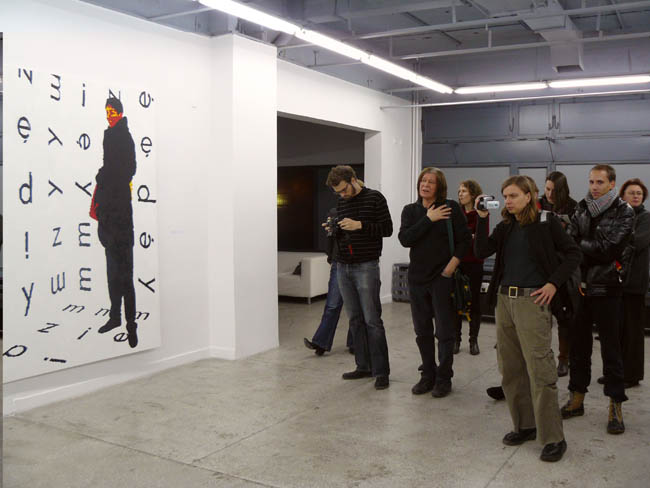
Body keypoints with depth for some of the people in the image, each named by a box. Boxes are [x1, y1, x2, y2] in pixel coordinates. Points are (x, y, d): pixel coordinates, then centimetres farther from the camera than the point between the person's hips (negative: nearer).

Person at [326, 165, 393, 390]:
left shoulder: (374, 198, -4)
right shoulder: (341, 203, 14)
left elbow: (387, 229, -8)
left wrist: (360, 225, -19)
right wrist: (333, 230, -3)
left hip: (366, 267, -6)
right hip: (343, 267, 6)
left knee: (372, 320, -5)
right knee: (355, 319, 9)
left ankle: (381, 371, 1)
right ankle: (363, 366, 18)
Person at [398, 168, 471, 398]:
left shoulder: (451, 208, -4)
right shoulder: (410, 210, 6)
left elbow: (465, 239, -4)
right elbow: (405, 239, -9)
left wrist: (453, 263, -14)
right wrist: (428, 219, -14)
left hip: (442, 277, -4)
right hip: (417, 277, 4)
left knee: (444, 331, 3)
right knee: (422, 331, 11)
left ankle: (443, 379, 16)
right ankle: (427, 376, 25)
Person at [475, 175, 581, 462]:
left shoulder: (546, 223, -2)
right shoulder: (505, 227, 12)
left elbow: (573, 254, 0)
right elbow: (481, 251, 1)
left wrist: (553, 284, -10)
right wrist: (482, 219, -6)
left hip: (532, 301, -6)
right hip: (504, 299, 6)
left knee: (540, 370, -8)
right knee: (510, 369, 11)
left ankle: (553, 439, 2)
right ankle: (524, 426, 24)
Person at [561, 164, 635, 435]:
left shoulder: (624, 213, -5)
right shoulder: (582, 209, 8)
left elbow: (607, 248, -16)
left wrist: (578, 245, -9)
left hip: (606, 289, -4)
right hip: (580, 286, 4)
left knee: (610, 347, 1)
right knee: (578, 344, 11)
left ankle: (615, 405, 12)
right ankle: (576, 398, 23)